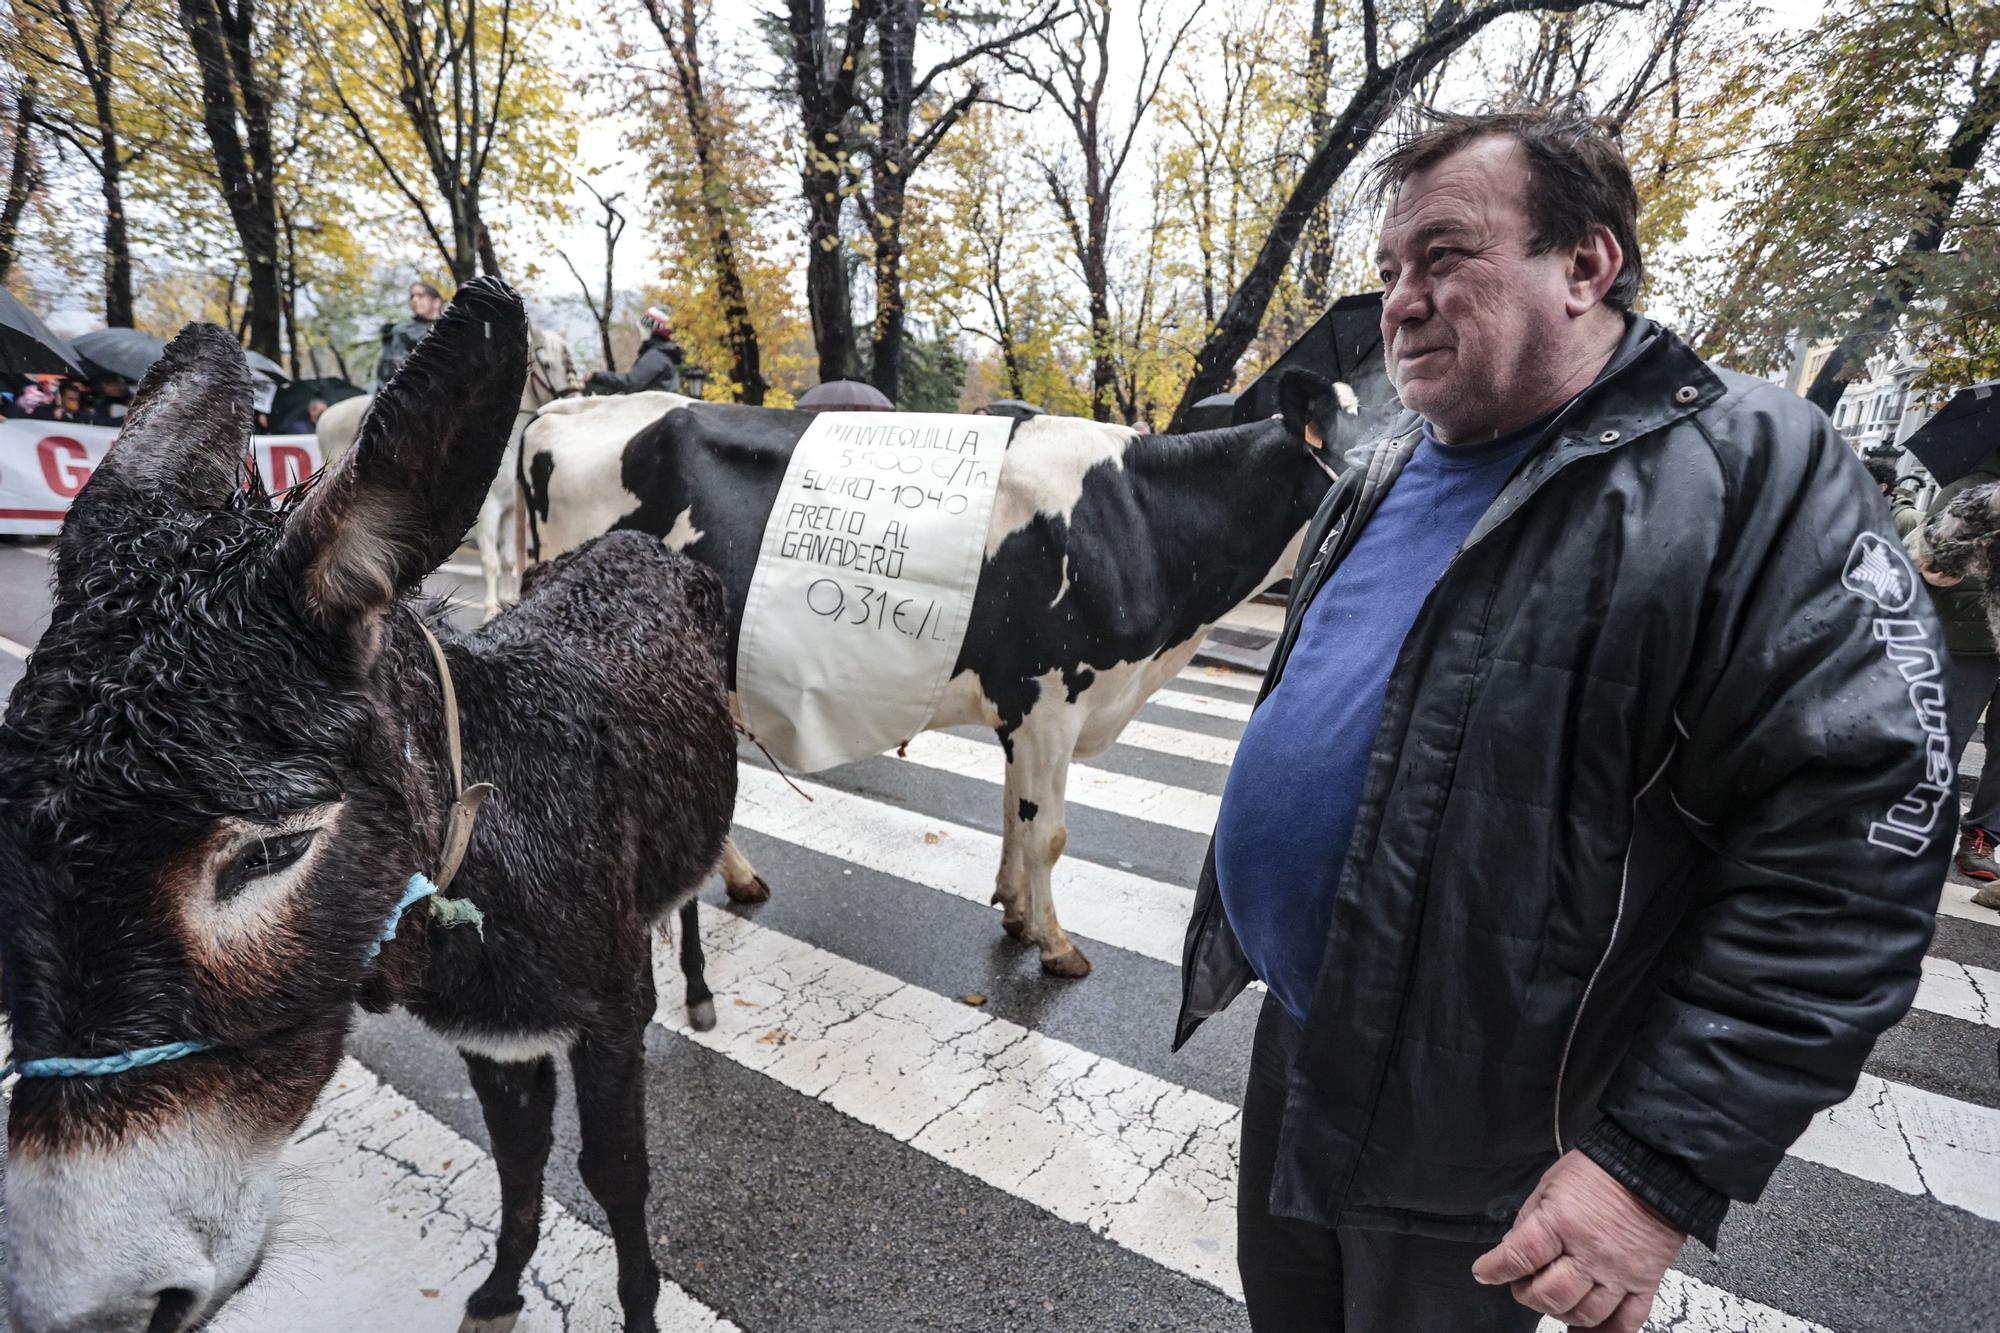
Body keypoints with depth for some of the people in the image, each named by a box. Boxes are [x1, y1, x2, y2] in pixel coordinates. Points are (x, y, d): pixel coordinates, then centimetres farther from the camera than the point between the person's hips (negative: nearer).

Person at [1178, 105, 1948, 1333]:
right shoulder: (1382, 479, 5)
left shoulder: (1753, 475, -17)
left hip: (1482, 1149, -6)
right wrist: (1241, 924, 20)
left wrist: (1666, 1166, -24)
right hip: (1298, 1039, 7)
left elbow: (1853, 838, -22)